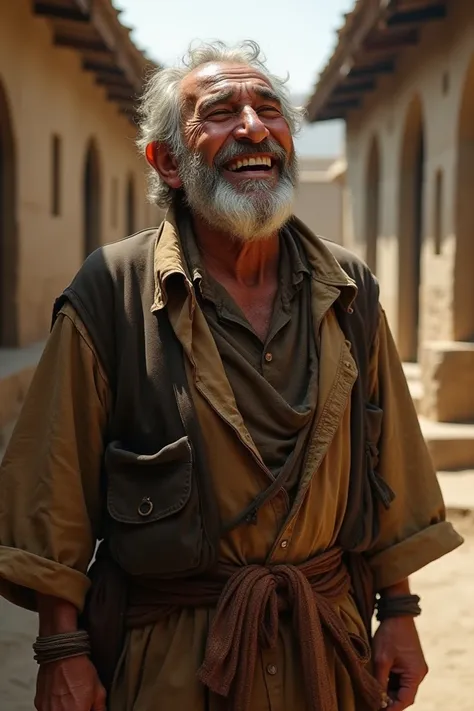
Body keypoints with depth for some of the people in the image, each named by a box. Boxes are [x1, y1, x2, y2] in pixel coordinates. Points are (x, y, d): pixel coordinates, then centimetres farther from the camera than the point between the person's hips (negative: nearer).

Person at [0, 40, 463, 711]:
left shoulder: (349, 290, 2)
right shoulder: (112, 293, -10)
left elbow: (388, 467, 7)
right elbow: (56, 490, -9)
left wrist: (398, 610, 7)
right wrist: (63, 650, -10)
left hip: (329, 643, 4)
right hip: (172, 657, -3)